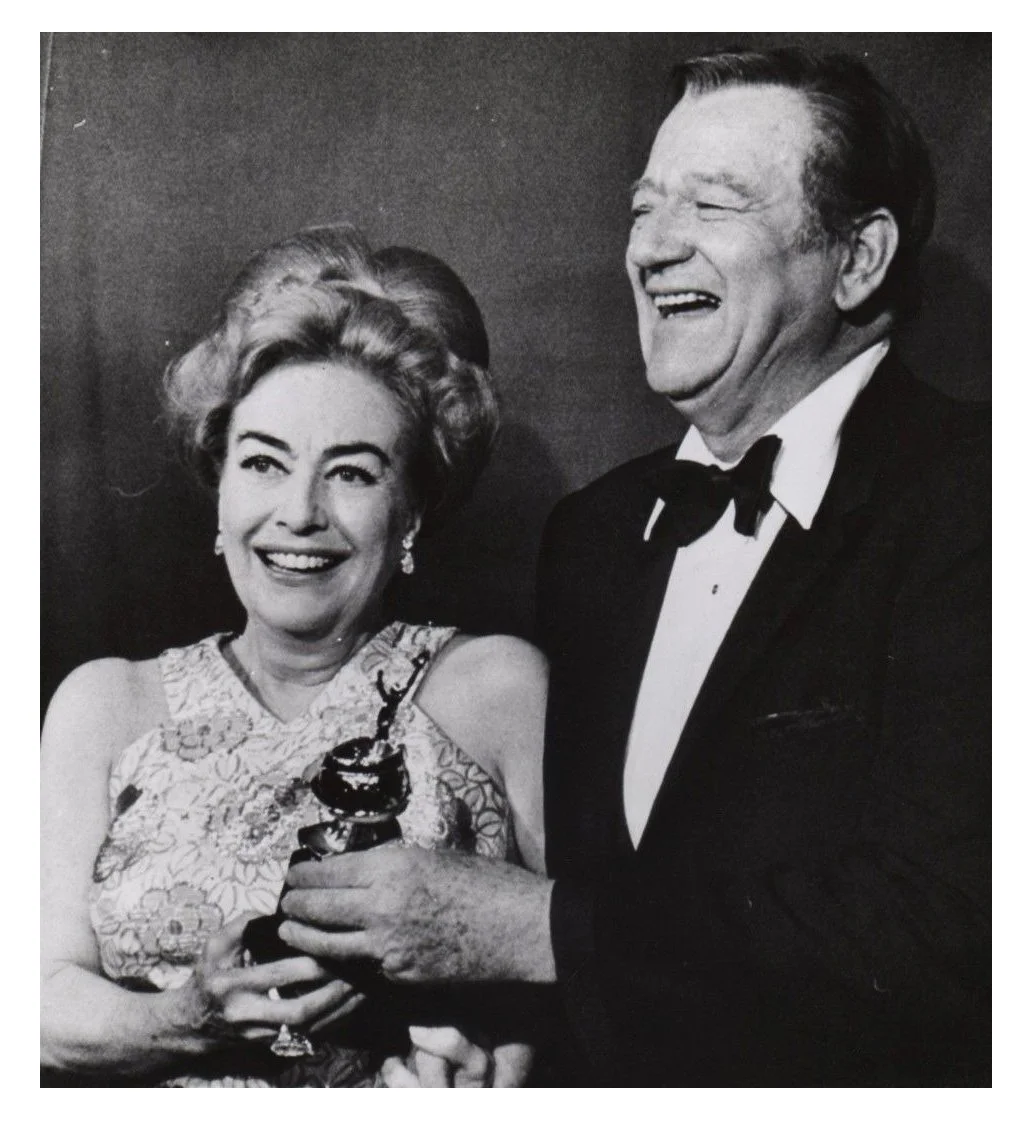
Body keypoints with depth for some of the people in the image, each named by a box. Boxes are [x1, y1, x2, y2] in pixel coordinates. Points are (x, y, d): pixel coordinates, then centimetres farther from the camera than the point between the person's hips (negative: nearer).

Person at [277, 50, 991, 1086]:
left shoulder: (968, 503, -12)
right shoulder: (593, 529, 8)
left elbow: (934, 919, -19)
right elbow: (569, 835, 12)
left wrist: (535, 928, -16)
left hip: (854, 1090, -4)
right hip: (593, 1076, 5)